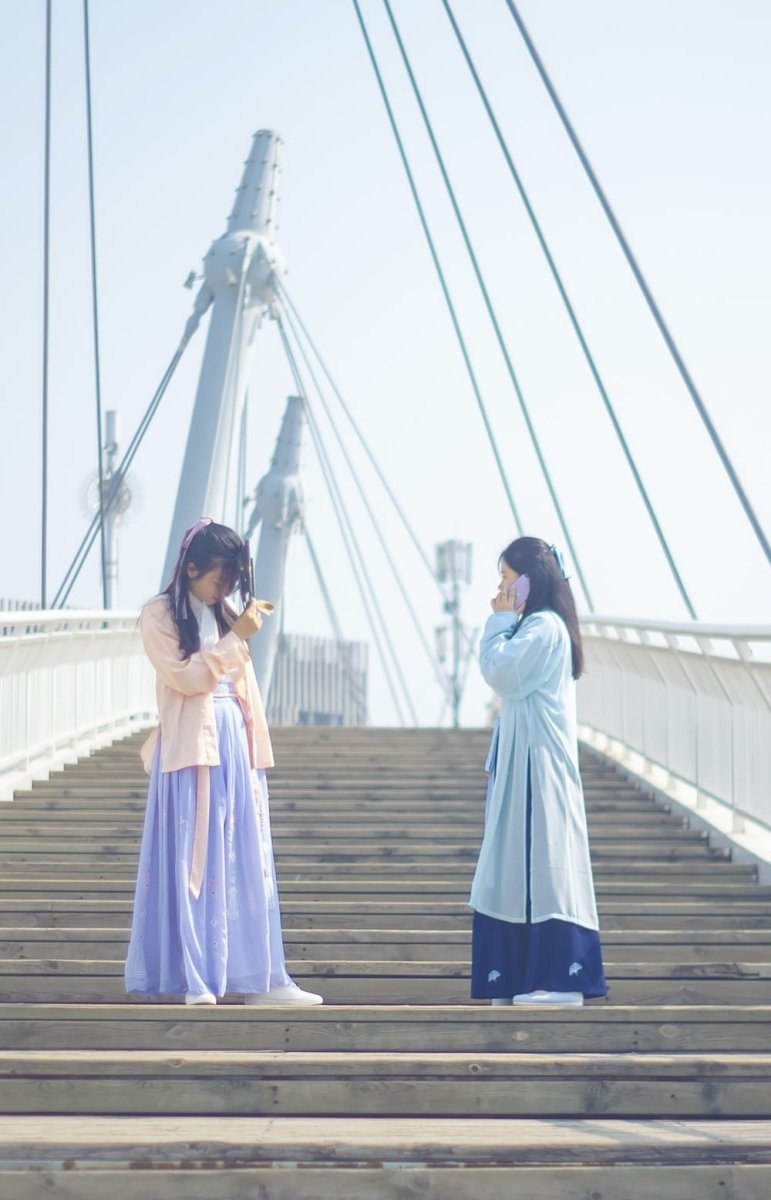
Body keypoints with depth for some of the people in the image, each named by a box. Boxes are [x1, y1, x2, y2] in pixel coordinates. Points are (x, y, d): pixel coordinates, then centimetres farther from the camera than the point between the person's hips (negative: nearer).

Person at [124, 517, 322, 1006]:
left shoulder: (226, 614, 15)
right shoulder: (160, 615, -2)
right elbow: (186, 676, -13)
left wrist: (255, 748, 13)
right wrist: (237, 638, -13)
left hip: (236, 747, 6)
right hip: (193, 748, -6)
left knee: (245, 862, 5)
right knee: (193, 860, -4)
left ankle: (256, 978, 7)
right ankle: (196, 980, 1)